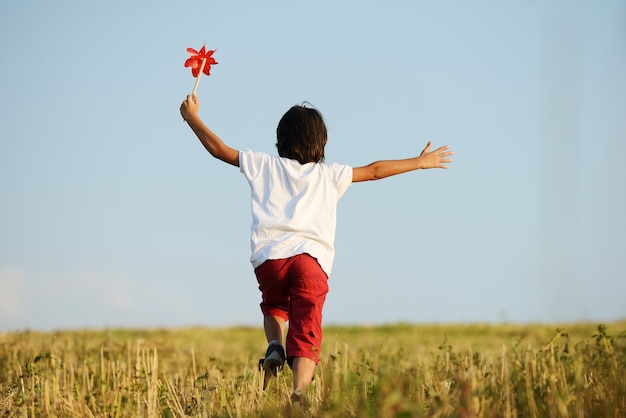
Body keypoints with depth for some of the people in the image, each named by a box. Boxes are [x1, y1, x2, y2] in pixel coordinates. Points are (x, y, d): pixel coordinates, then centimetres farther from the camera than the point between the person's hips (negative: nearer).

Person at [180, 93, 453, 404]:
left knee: (274, 306, 31)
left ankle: (274, 345, 0)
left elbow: (220, 150, 22)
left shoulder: (265, 166, 18)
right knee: (306, 331, -8)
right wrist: (420, 162, 37)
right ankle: (299, 392, -31)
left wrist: (192, 117, 35)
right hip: (312, 257, -1)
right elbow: (374, 171, 26)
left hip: (269, 254, 1)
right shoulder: (330, 175, 19)